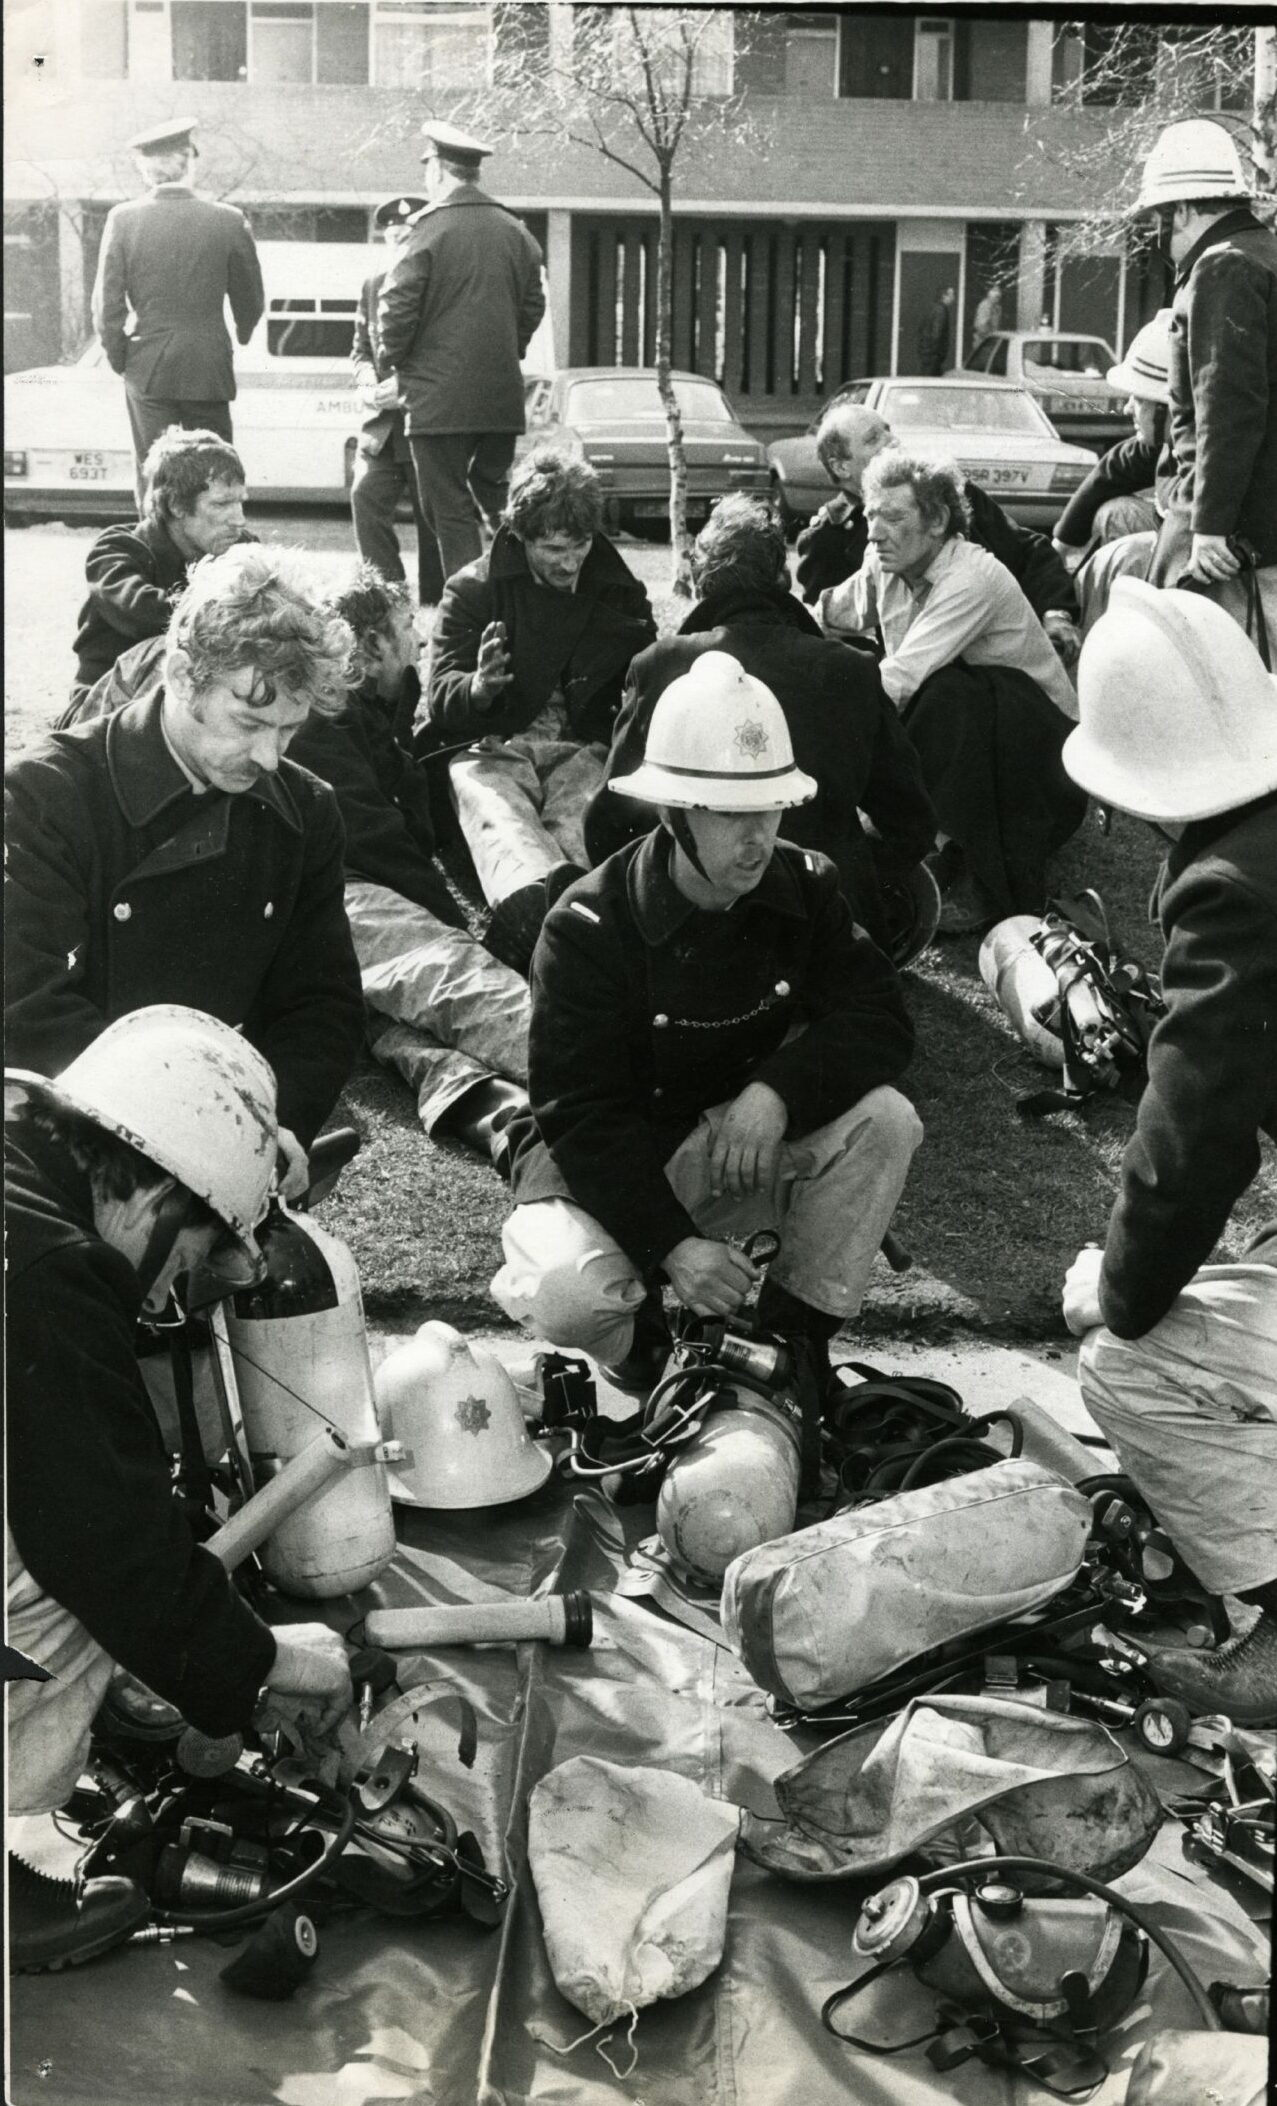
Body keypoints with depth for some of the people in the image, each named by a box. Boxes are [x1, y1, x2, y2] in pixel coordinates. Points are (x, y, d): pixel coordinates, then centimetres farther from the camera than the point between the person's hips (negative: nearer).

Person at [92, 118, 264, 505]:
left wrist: (118, 358, 10)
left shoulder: (123, 219, -4)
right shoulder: (229, 221, -5)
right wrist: (241, 338, 25)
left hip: (147, 371, 0)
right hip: (209, 369, 0)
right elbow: (251, 300, 5)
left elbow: (106, 303, -4)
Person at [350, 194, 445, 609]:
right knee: (366, 496, -10)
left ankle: (432, 604, 14)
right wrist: (367, 382, -5)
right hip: (382, 424, 5)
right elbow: (361, 349, 17)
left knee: (432, 516, 3)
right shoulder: (374, 285, 12)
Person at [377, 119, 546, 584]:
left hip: (439, 396, -6)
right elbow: (533, 306, 14)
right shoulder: (515, 232, 8)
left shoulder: (429, 230, -10)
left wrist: (388, 367, 4)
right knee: (496, 496, 19)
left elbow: (397, 309, -10)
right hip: (502, 395, 6)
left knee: (449, 509, 0)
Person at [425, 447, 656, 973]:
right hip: (494, 748, -2)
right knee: (501, 822, -39)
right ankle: (537, 896, -72)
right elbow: (440, 697, 3)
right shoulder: (472, 589, 10)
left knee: (579, 820, -36)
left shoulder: (619, 592, 19)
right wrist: (478, 687, -22)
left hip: (582, 750, 2)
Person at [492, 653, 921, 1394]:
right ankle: (640, 1327, 5)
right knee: (567, 1293, -35)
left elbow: (882, 1022, -15)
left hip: (747, 1143, 4)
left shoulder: (806, 887, -6)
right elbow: (580, 1114, -22)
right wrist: (671, 1244, -33)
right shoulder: (591, 925, -20)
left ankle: (792, 1337, -6)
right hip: (602, 1162, -4)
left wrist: (779, 1089, -34)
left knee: (884, 1119, -23)